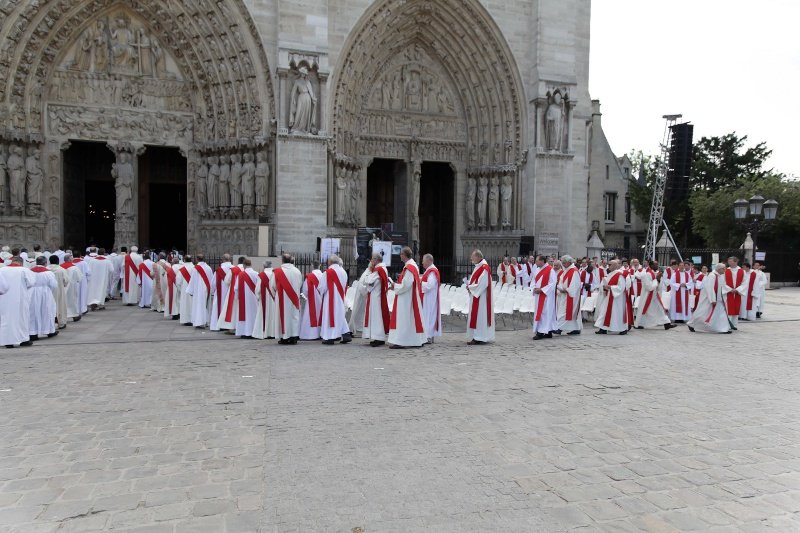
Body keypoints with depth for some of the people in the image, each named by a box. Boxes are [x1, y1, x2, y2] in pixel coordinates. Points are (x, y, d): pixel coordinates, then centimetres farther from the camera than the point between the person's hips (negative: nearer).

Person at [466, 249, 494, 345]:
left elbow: (482, 284, -22)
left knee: (479, 316, -6)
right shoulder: (478, 266, 14)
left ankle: (480, 338, -2)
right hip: (476, 297, 10)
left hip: (481, 297, -10)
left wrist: (470, 287, -13)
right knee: (475, 316, 11)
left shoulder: (484, 268, -17)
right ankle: (477, 337, 16)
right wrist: (469, 285, 1)